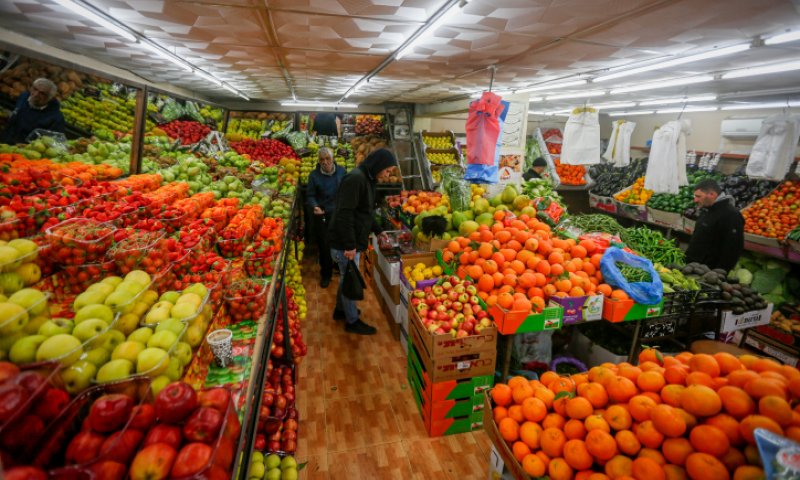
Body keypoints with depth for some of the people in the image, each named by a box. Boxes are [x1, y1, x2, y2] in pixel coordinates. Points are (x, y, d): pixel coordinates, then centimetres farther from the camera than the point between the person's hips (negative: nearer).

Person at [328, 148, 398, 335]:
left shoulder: (366, 178, 11)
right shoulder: (354, 179, -22)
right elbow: (344, 214, -26)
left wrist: (377, 230, 21)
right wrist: (349, 245, -25)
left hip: (352, 240, 10)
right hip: (344, 243, -10)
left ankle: (340, 309, 40)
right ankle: (352, 321, 20)